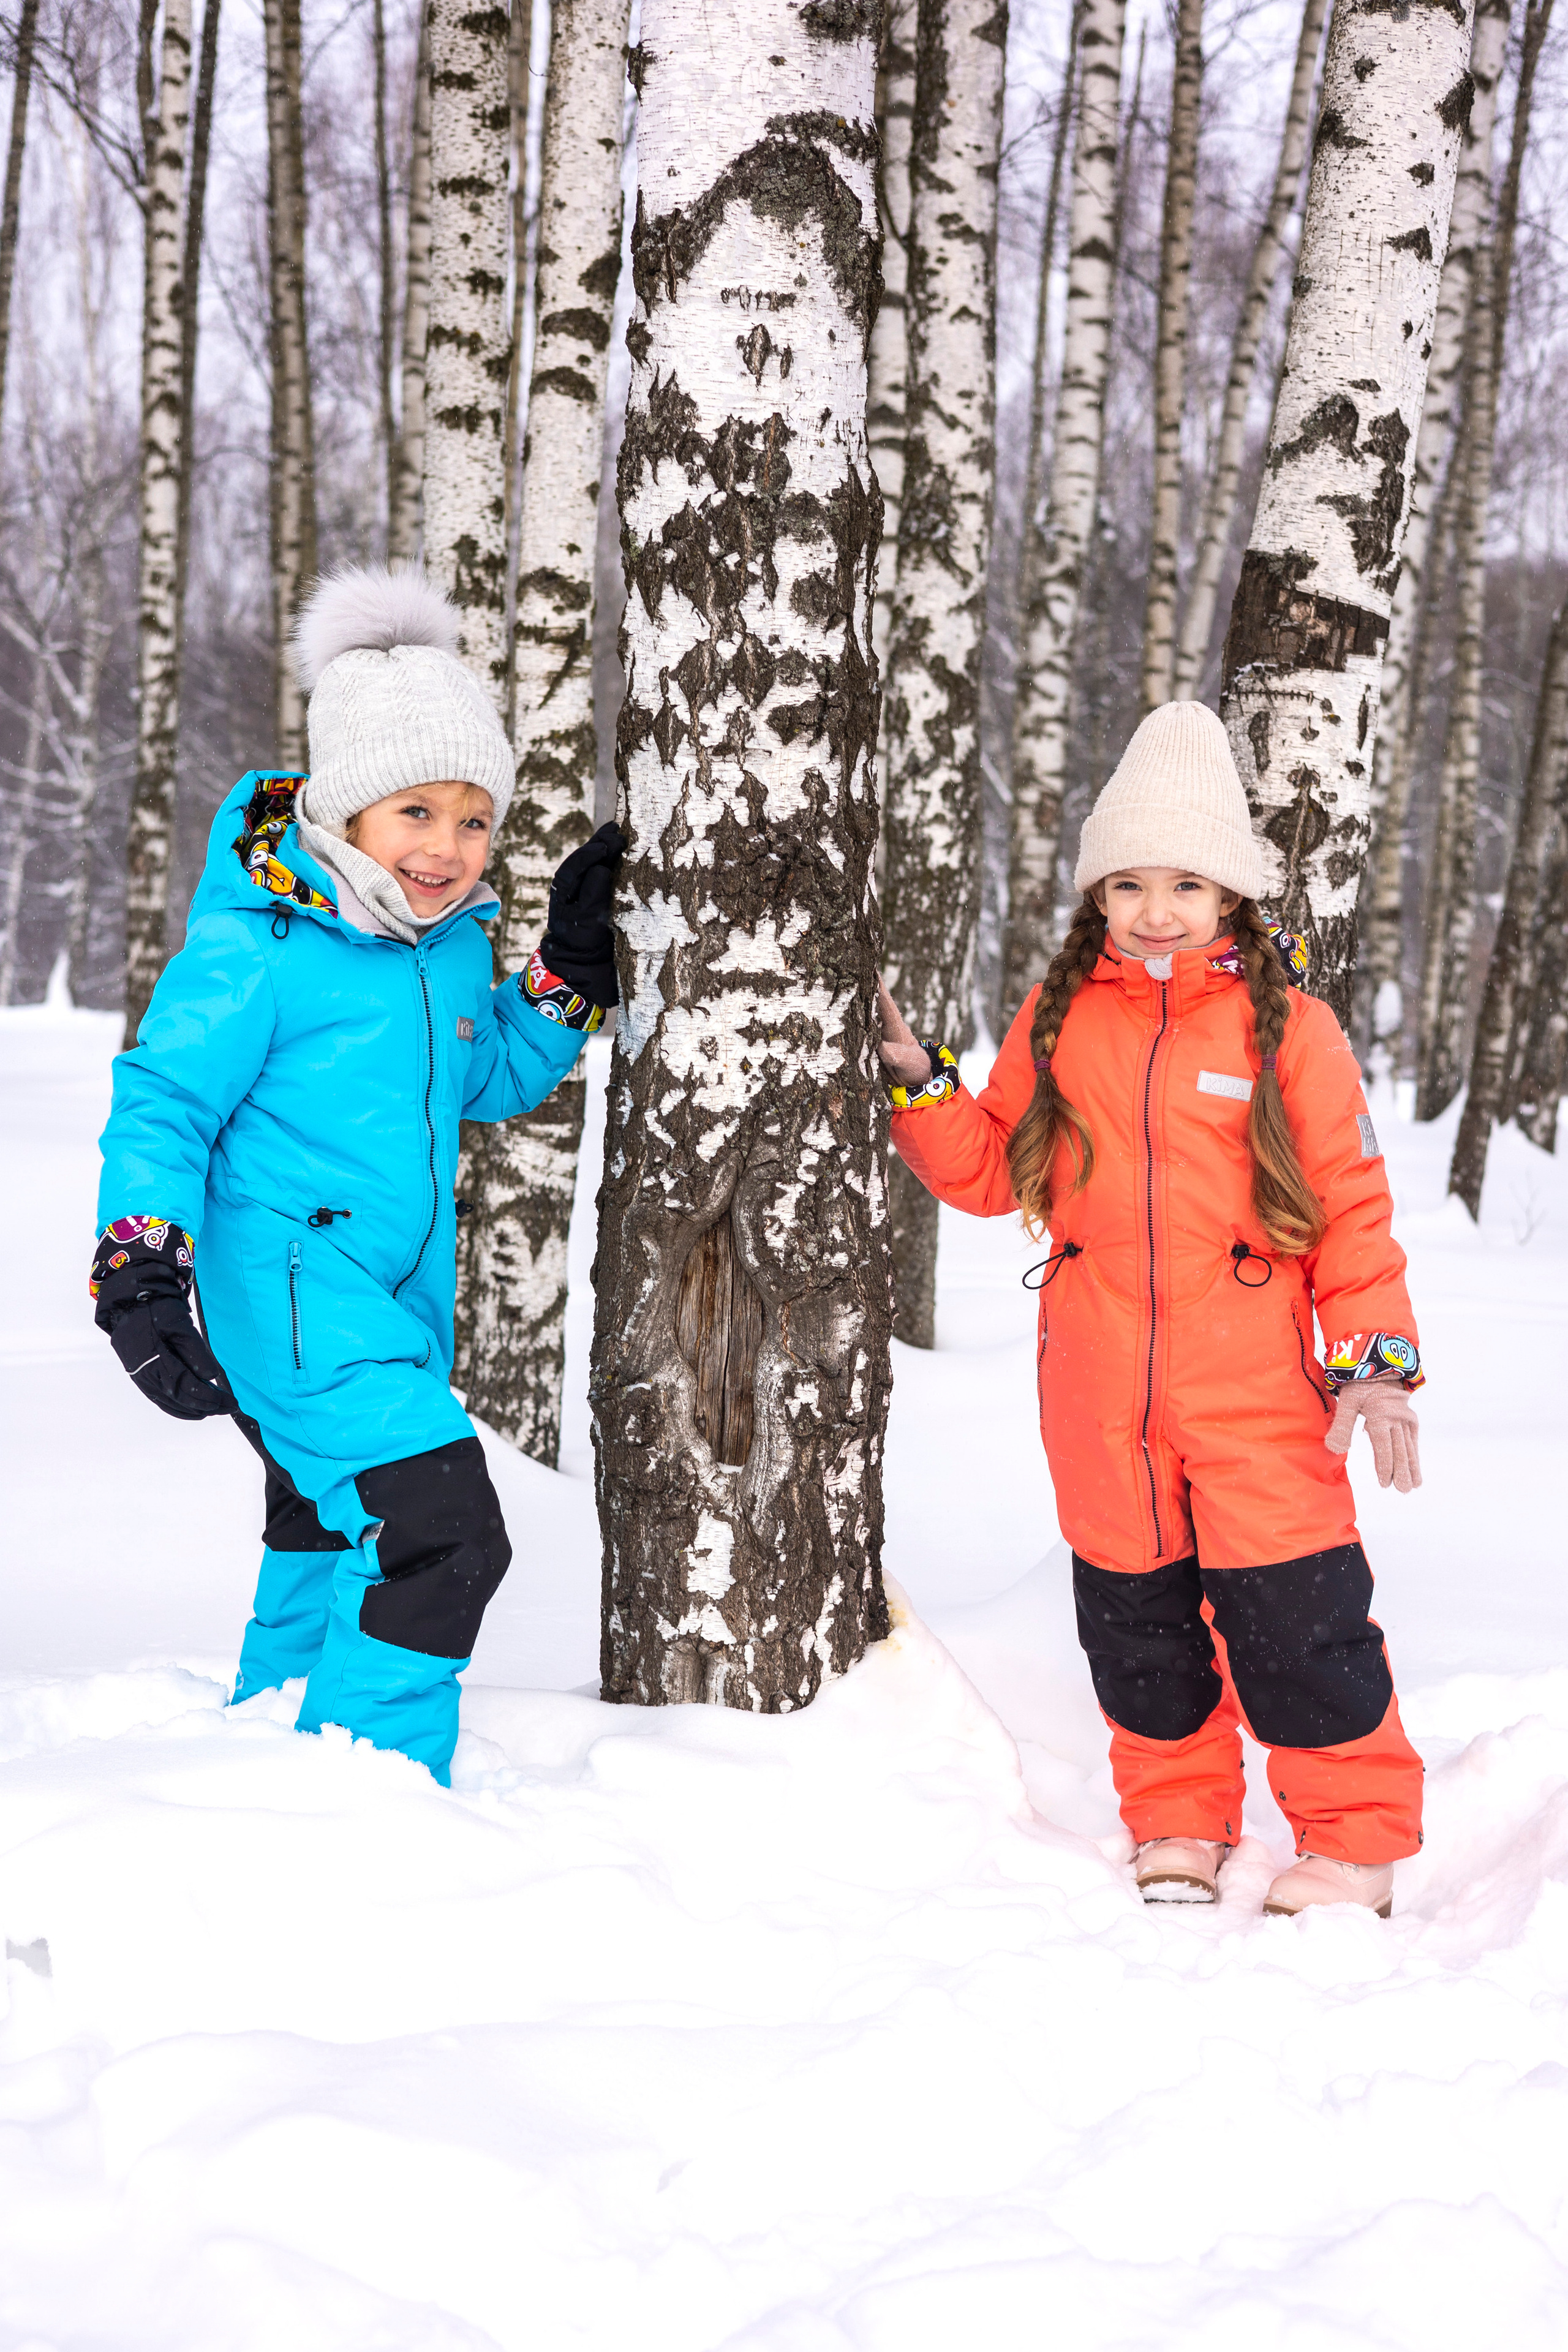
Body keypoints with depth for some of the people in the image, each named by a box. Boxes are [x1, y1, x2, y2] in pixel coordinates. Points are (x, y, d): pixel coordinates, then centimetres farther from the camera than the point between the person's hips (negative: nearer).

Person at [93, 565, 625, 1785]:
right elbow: (164, 1098, -13)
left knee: (330, 1534, 22)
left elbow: (489, 1079, 21)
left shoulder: (453, 942, 7)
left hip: (402, 1301, 9)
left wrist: (573, 975, 8)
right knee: (443, 1532, -20)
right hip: (293, 1287, -9)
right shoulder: (259, 947, -15)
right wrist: (140, 1269, -21)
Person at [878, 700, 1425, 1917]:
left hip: (1255, 1390, -3)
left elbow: (1352, 1202, -1)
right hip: (1101, 1396, 4)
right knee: (1135, 1611, 12)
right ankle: (1179, 1828, 29)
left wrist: (1377, 1357, -7)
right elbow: (994, 1169, 15)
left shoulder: (1286, 1027, -3)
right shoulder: (1058, 1020, 7)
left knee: (1292, 1610, -2)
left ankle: (1354, 1837, 15)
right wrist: (922, 1087, 0)